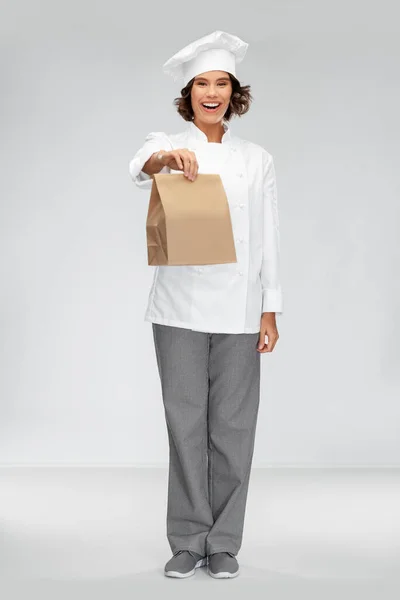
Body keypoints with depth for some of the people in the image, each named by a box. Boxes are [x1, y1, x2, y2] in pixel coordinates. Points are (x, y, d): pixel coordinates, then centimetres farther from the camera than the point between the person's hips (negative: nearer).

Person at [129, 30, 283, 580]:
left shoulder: (257, 159, 9)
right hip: (181, 307, -1)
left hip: (239, 309, 1)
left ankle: (224, 543, 16)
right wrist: (166, 157, -46)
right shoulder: (167, 145, 3)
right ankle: (188, 541, 15)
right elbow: (141, 168, -22)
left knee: (233, 425, 4)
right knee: (185, 423, 3)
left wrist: (270, 311, 1)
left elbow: (268, 239, 7)